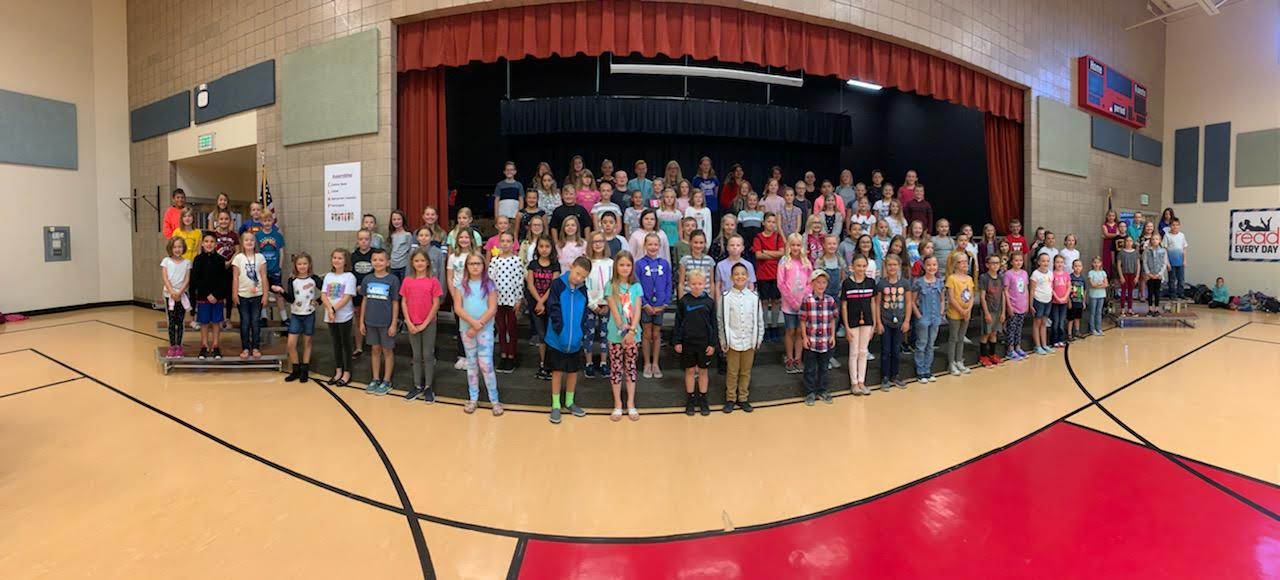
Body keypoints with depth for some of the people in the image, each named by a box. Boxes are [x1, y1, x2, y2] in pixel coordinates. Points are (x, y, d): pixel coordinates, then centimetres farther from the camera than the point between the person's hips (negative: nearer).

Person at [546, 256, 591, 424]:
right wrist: (561, 332, -18)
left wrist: (580, 333, -7)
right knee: (557, 372, 5)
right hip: (557, 339, -4)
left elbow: (584, 314, 5)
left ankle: (569, 402, 31)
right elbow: (553, 310, -14)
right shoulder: (557, 284, -11)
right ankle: (555, 406, 19)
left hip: (575, 340, 4)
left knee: (573, 371, 14)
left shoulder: (583, 289, 1)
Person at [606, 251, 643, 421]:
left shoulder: (636, 286, 3)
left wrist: (632, 330, -18)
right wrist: (623, 330, -17)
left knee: (631, 367, 9)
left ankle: (631, 403, 18)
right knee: (616, 368, 5)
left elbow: (637, 310, -5)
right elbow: (614, 311, -10)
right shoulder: (611, 286, -4)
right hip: (616, 334, -2)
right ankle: (617, 404, 15)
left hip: (632, 333, 2)